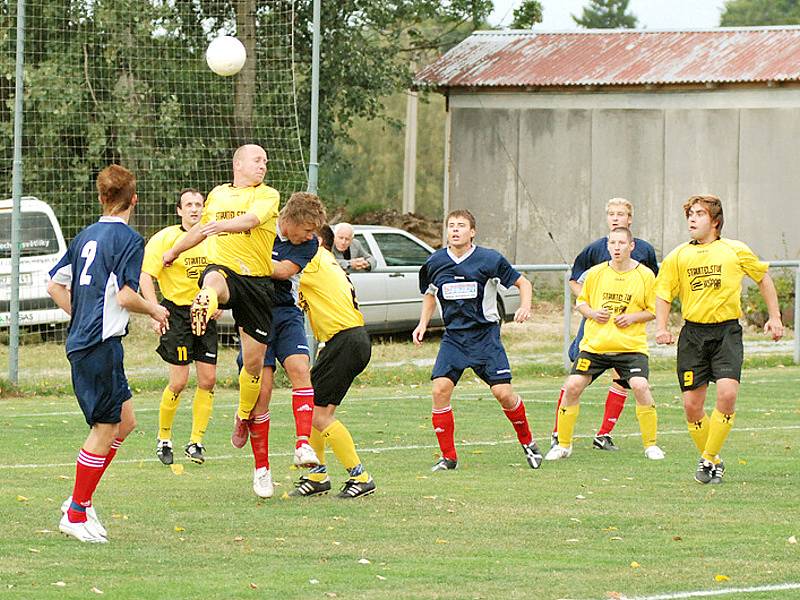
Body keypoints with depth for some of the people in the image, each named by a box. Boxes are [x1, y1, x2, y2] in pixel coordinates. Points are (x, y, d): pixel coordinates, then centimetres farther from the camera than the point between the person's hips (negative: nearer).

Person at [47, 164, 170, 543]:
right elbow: (125, 296, -20)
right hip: (101, 345, -9)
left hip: (82, 340, 9)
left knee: (125, 421, 16)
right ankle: (76, 514, 3)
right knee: (105, 429, -2)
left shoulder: (86, 237, 13)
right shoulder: (128, 239, -11)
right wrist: (154, 310, -2)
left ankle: (80, 501, 17)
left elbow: (54, 285, 17)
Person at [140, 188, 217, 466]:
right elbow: (145, 277, -13)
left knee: (208, 379, -1)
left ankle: (196, 442, 9)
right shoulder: (165, 239, -9)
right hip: (176, 313, -5)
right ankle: (164, 440, 10)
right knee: (179, 382, -8)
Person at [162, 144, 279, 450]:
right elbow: (201, 229, 35)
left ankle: (243, 416, 28)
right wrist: (175, 250, 48)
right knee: (214, 280, -41)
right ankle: (202, 307, -79)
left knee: (254, 361, 2)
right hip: (223, 268, 1)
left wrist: (224, 224, -40)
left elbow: (251, 220, -20)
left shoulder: (268, 195, 3)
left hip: (257, 281, -1)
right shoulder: (218, 194, 15)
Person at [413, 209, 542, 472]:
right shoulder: (436, 262, 1)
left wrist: (525, 307, -16)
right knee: (440, 389, -14)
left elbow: (523, 283, 3)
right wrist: (423, 324, 9)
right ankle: (448, 457, -3)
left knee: (503, 393, -10)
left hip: (485, 334, -3)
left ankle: (527, 442, 17)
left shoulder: (489, 260, -9)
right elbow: (430, 294, 21)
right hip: (453, 336, 3)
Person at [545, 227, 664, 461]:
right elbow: (581, 302, 16)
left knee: (640, 386, -21)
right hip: (594, 344, 2)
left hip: (631, 345, -2)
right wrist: (592, 313, -6)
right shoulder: (595, 273, 4)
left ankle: (650, 445, -4)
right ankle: (563, 445, 8)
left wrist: (632, 317, -11)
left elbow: (653, 310, 6)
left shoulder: (645, 275, -1)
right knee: (573, 386, -9)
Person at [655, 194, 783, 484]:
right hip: (693, 333, 2)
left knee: (727, 392, -21)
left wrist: (774, 317, 12)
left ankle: (709, 459, -7)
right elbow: (663, 293, 10)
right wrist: (661, 327, -7)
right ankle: (711, 460, 20)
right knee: (692, 404, -2)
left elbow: (763, 277, 16)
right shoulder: (678, 257, 4)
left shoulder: (736, 251, 3)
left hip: (727, 332, -2)